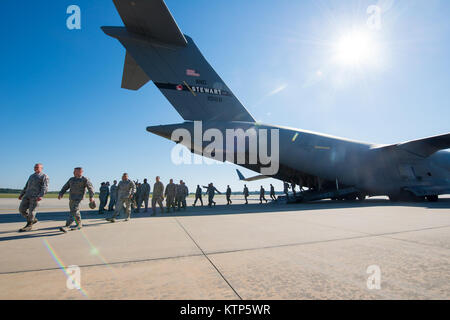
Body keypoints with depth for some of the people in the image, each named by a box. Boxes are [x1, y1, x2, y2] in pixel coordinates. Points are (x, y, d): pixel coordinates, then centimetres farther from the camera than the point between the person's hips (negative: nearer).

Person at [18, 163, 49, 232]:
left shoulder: (44, 176, 1)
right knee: (22, 209, 1)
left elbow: (45, 187, -11)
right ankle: (33, 220, 19)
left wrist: (40, 196, -24)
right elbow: (26, 186, 28)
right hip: (27, 195, 7)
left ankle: (29, 225, 10)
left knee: (31, 211, -5)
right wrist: (21, 195, 18)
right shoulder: (31, 176, 24)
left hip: (35, 196, -7)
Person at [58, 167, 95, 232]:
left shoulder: (84, 179, -4)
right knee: (76, 212, 14)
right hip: (71, 198, 7)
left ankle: (67, 227, -17)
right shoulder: (71, 179, 15)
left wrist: (91, 196, -14)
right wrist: (61, 193, 0)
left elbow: (90, 187, -8)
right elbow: (65, 187, 14)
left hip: (78, 198, -7)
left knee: (73, 212, -14)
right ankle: (79, 225, 26)